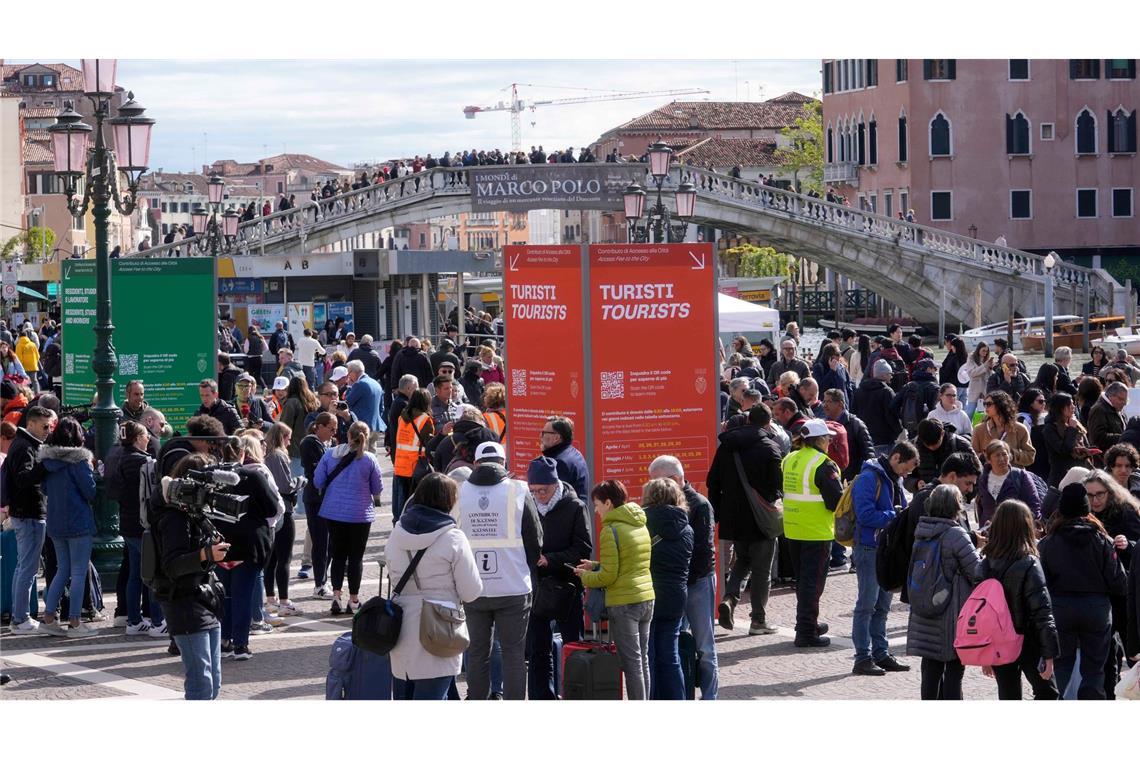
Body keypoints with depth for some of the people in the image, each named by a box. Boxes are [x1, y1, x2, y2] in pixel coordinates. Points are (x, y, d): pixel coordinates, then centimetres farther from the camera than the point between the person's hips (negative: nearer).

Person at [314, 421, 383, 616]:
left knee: (338, 555, 12)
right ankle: (353, 600, 11)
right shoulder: (369, 459, -10)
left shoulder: (330, 455, -4)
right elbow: (377, 489, -2)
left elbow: (318, 481, 0)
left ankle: (336, 596, 4)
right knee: (355, 557, 7)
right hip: (360, 514, -2)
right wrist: (374, 497, 21)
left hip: (333, 512, 2)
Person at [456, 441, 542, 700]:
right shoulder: (518, 492, -6)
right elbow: (535, 541, -1)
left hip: (473, 590, 2)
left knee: (477, 652, 11)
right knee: (514, 653, 4)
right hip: (513, 589, -2)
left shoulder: (459, 494, -1)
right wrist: (528, 570, 16)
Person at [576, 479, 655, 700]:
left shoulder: (611, 530, -13)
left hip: (623, 602, -8)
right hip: (647, 599, 8)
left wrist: (586, 577, 3)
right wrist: (595, 566, 16)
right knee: (643, 659, 14)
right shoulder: (641, 525, 11)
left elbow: (608, 575, -15)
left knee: (631, 662, -4)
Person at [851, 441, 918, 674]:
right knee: (867, 605, -6)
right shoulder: (870, 478, -14)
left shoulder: (894, 479, 15)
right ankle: (863, 658, -3)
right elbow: (866, 515, -22)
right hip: (869, 548, -9)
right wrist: (896, 516, -18)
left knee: (882, 605, 14)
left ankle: (881, 654, 21)